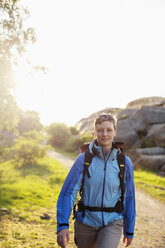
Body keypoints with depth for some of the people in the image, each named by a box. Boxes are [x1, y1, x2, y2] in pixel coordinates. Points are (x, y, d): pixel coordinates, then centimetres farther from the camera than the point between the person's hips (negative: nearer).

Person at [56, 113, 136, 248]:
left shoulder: (125, 162, -5)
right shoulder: (83, 159, -8)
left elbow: (129, 197, 4)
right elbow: (68, 192, -11)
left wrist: (129, 230, 10)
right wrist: (63, 225, -22)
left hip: (112, 223, -1)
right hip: (86, 221, 1)